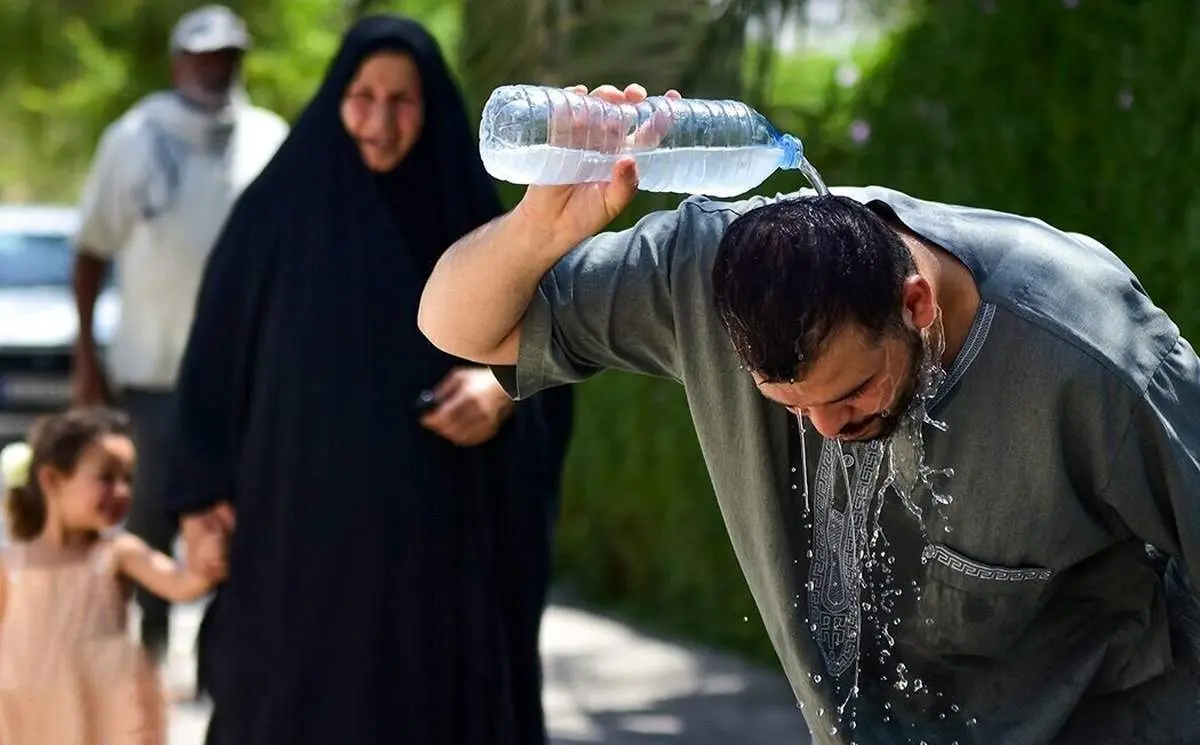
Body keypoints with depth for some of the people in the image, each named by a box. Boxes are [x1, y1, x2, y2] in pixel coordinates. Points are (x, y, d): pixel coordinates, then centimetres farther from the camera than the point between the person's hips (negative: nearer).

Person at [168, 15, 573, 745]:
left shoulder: (469, 219, 3)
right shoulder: (277, 215, -1)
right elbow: (215, 363, 1)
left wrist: (502, 388, -14)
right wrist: (206, 493, -6)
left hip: (436, 535, 2)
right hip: (304, 529, -1)